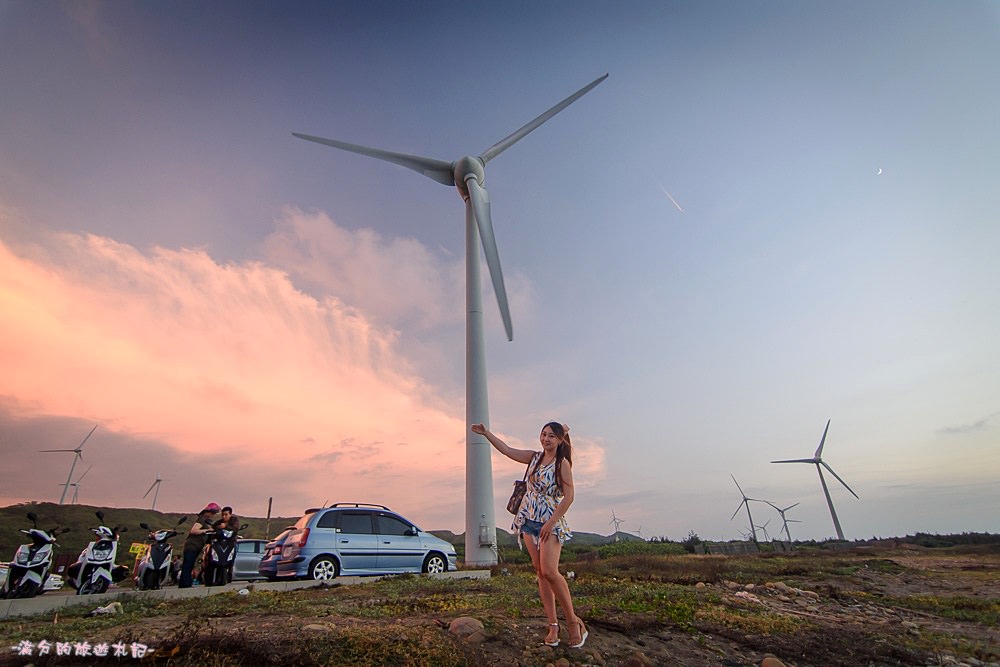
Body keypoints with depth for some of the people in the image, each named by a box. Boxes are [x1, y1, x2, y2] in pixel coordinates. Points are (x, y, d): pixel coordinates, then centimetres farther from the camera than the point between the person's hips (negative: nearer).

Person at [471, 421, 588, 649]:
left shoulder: (562, 463, -9)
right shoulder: (535, 457, 6)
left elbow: (568, 497, -13)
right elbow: (507, 450, 9)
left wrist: (551, 522, -17)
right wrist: (486, 433, 3)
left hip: (551, 522, -5)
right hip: (529, 520, 6)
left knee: (549, 572, -15)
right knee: (540, 573, 6)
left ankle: (573, 620, 2)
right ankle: (553, 625, 14)